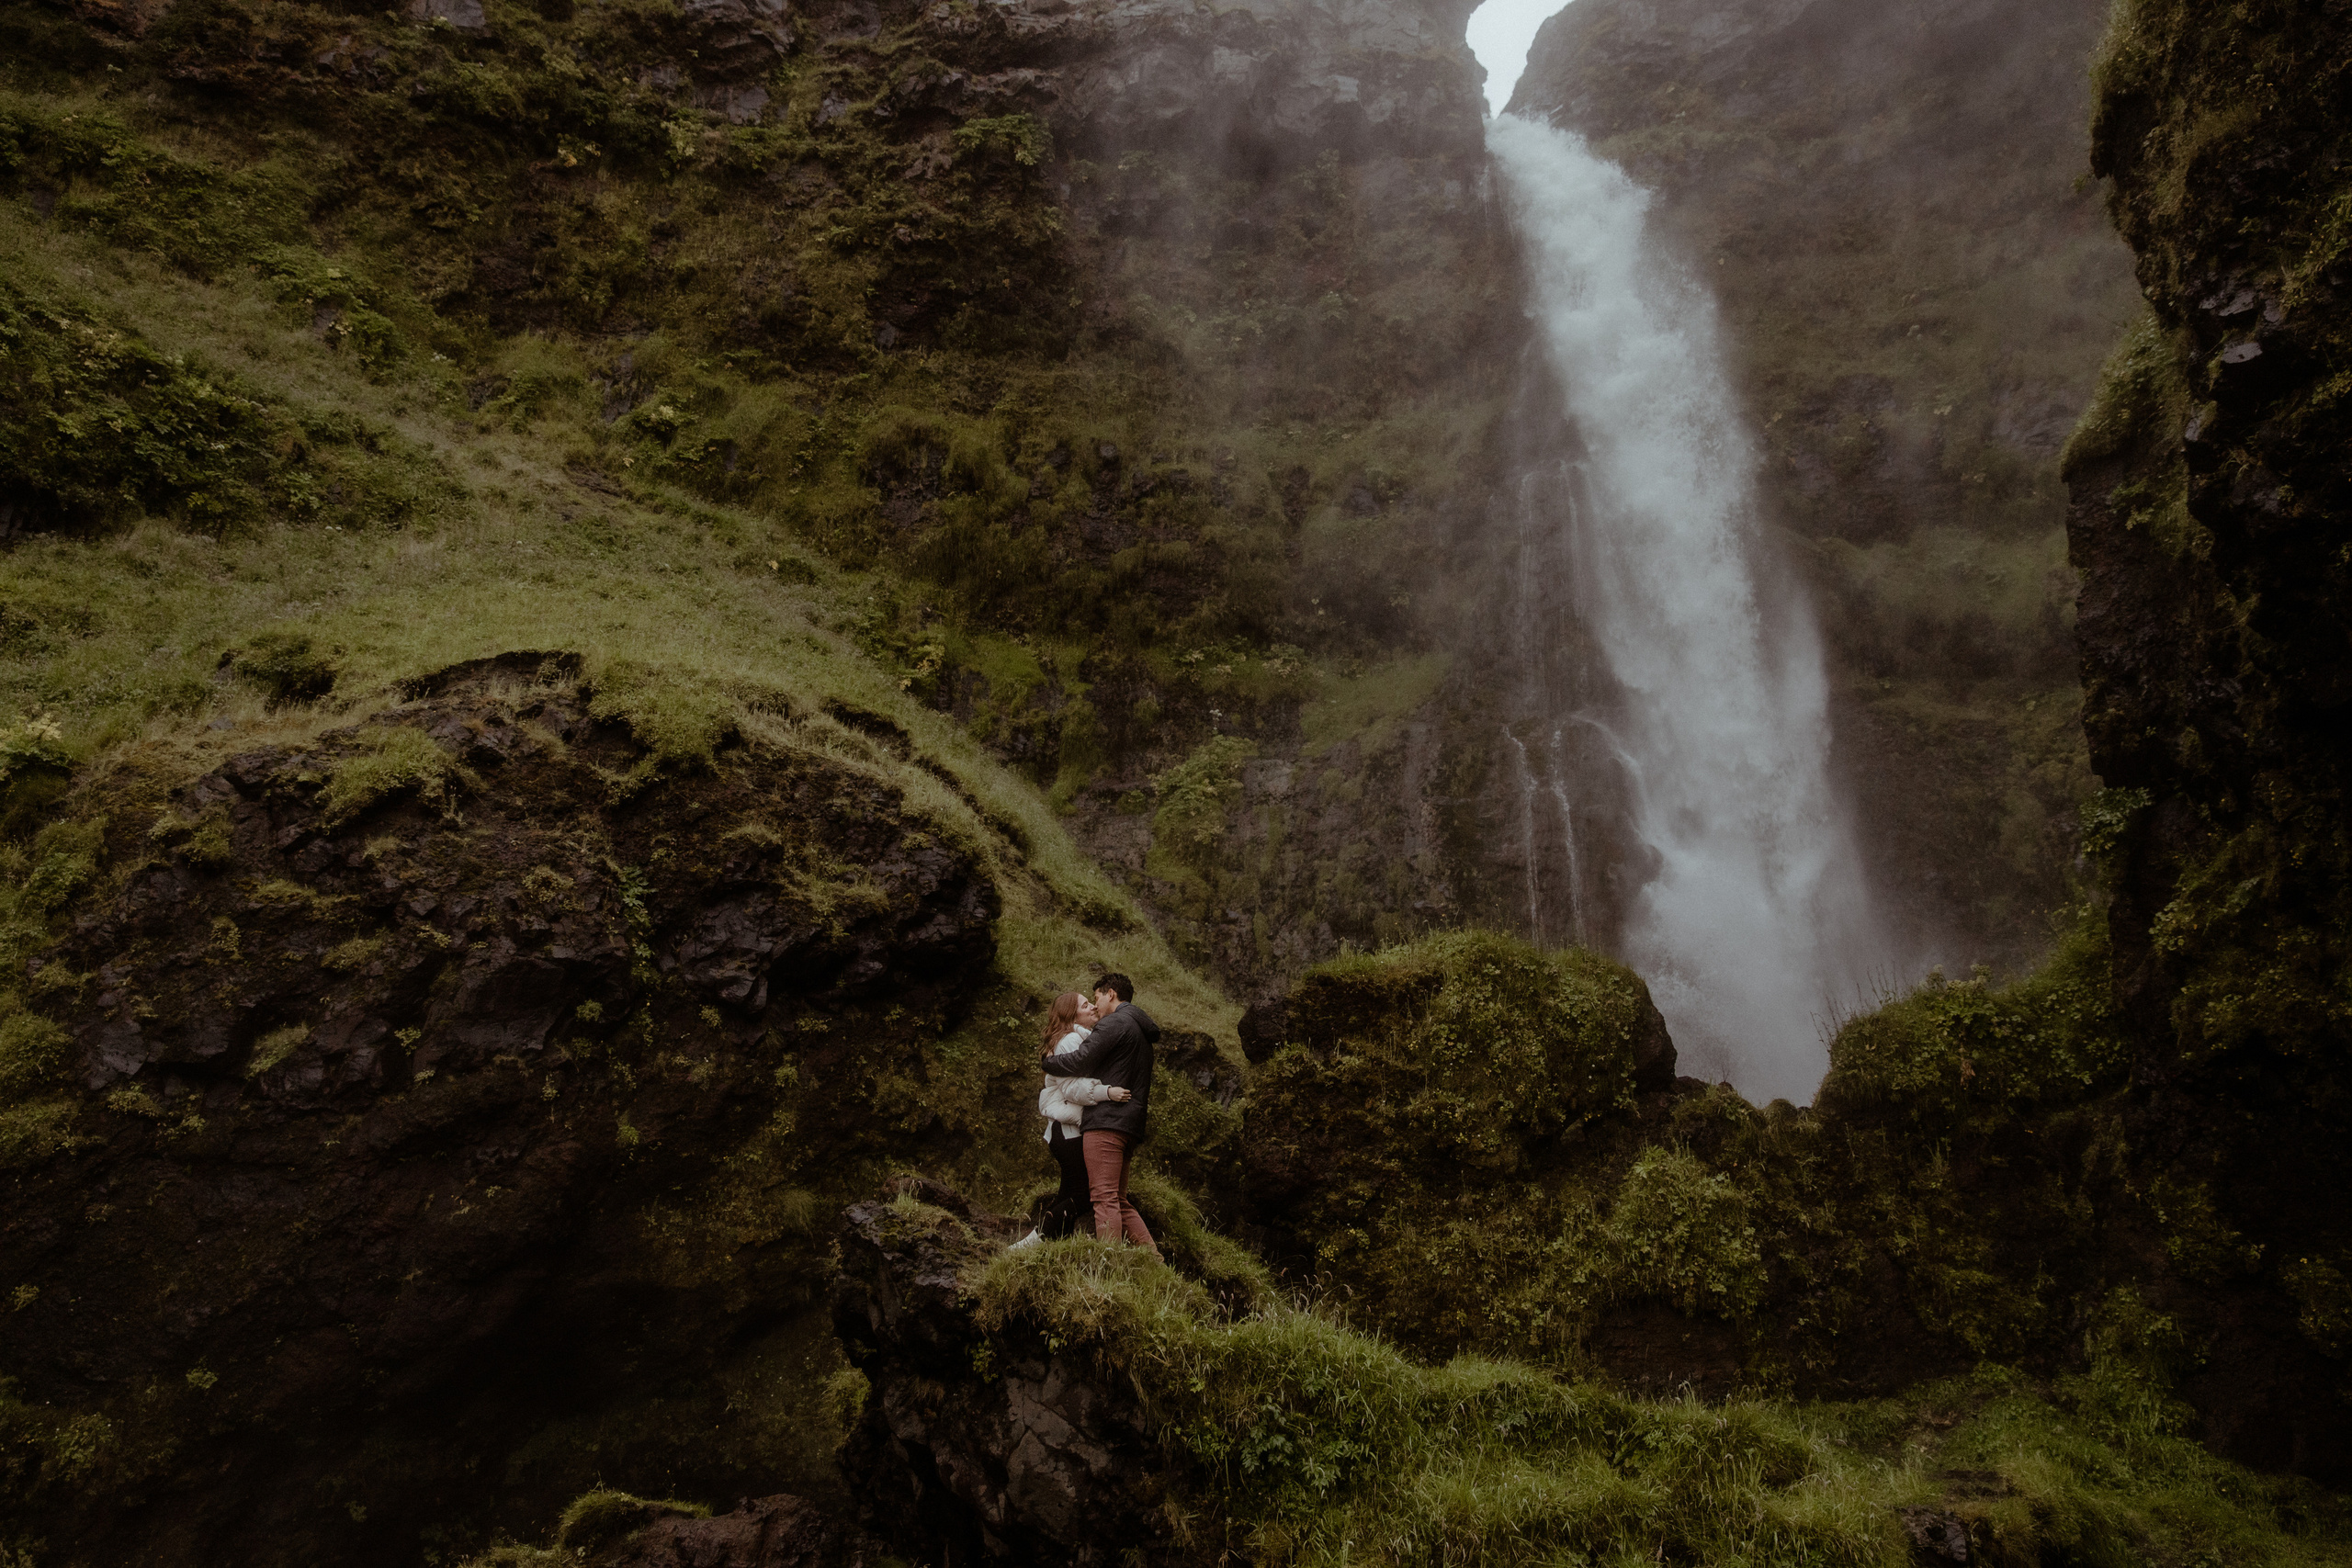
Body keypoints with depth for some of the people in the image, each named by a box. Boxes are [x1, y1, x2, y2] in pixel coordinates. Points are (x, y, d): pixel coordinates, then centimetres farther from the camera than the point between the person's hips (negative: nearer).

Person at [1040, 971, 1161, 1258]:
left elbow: (1080, 1062, -12)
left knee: (1105, 1198, -12)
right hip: (1130, 1125, 9)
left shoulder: (1115, 1023, -6)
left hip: (1106, 1121, -9)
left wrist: (1049, 1060, 5)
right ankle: (1153, 1259, 5)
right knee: (1120, 1201, 12)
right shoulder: (1142, 1031, 25)